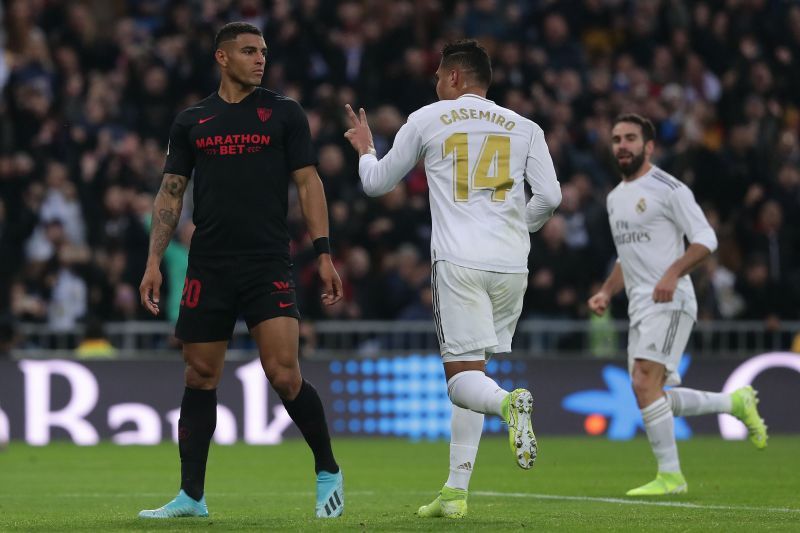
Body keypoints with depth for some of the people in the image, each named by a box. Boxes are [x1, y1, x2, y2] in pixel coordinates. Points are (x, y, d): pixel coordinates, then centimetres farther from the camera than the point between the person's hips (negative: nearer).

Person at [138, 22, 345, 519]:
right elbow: (171, 193, 13)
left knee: (285, 374, -13)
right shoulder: (191, 121, 11)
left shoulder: (284, 113, 5)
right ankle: (191, 496, 12)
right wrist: (154, 261, 5)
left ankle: (328, 472, 6)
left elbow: (308, 183, 4)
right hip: (208, 268, 3)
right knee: (200, 377, 4)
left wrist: (324, 254, -5)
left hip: (269, 267, -3)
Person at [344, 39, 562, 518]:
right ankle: (456, 492, 11)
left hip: (459, 262, -3)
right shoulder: (525, 128, 12)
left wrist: (365, 149, 40)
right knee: (471, 375, 14)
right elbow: (550, 197, 4)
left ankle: (510, 402, -39)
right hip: (512, 264, 3)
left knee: (463, 379, -4)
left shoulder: (427, 120, 8)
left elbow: (377, 183, 18)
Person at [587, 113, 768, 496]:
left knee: (645, 384, -20)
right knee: (654, 397, 5)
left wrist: (673, 273, -25)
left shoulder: (668, 189, -6)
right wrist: (606, 293, 14)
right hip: (639, 306, 9)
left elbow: (705, 239, -12)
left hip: (669, 303, -9)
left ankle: (670, 476, -13)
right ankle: (736, 402, 23)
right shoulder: (615, 198, 19)